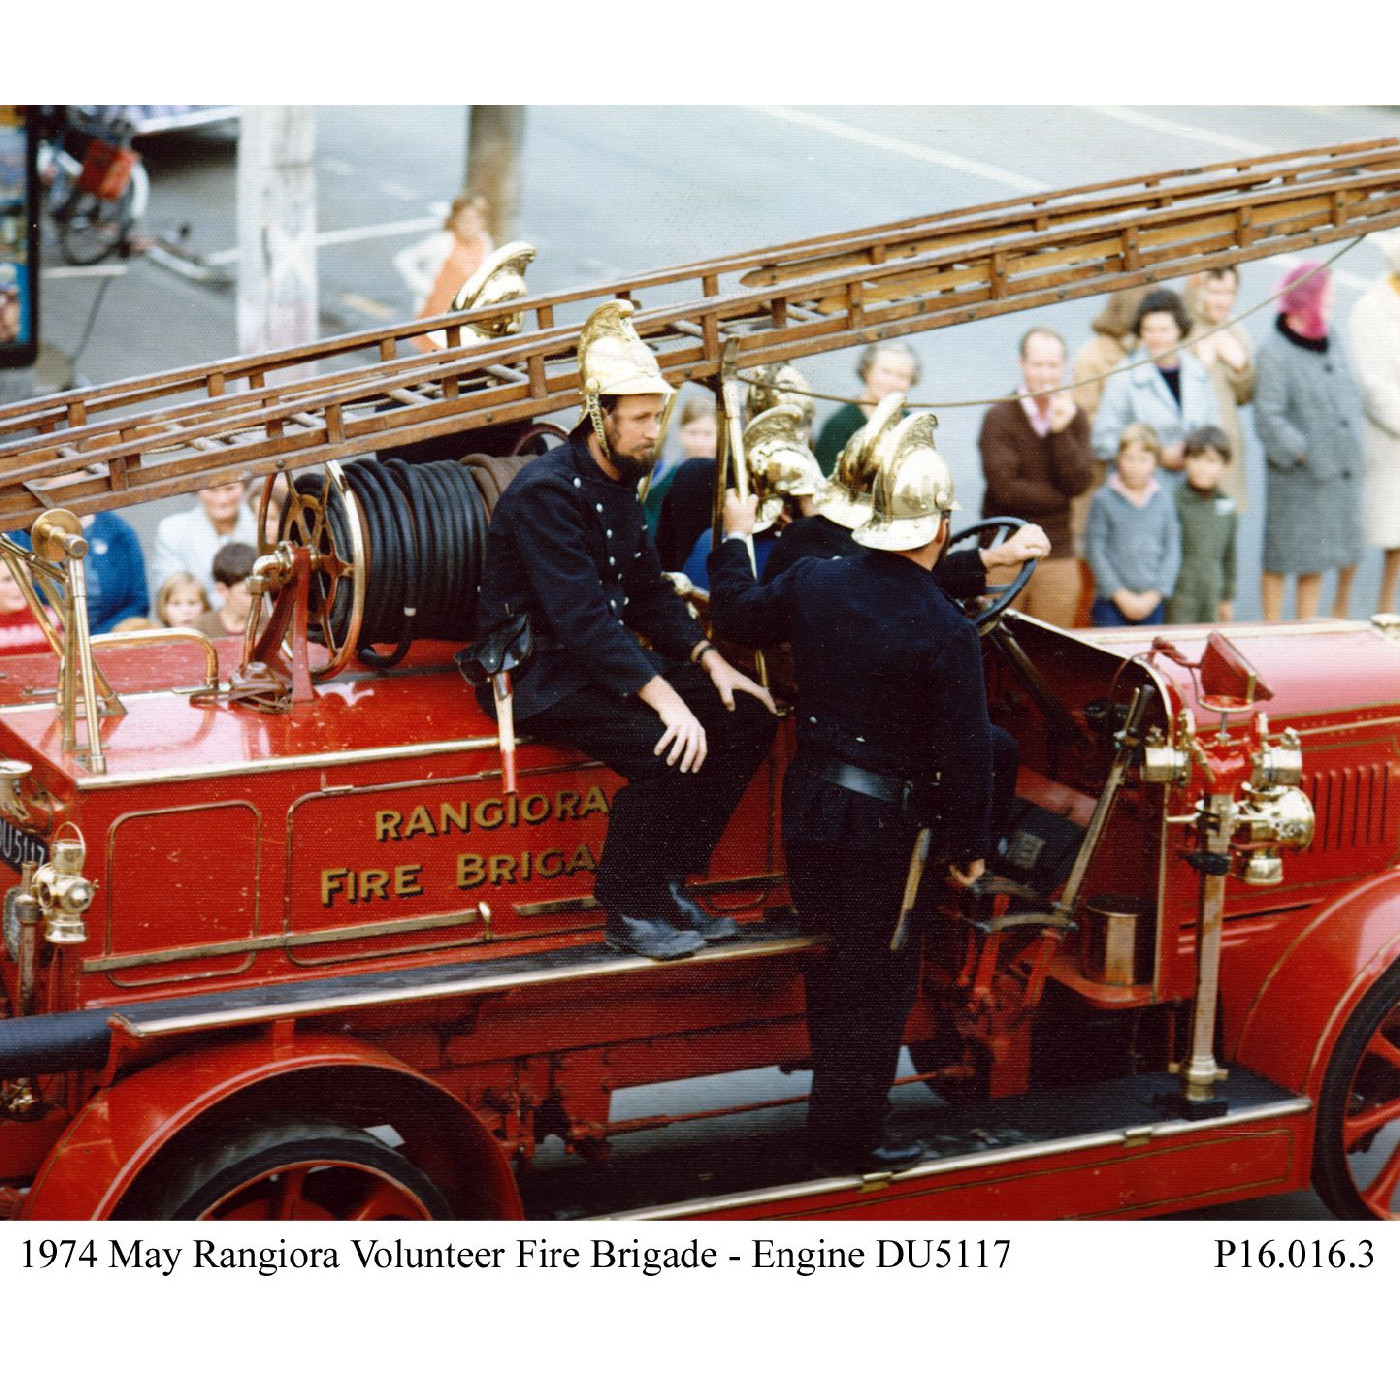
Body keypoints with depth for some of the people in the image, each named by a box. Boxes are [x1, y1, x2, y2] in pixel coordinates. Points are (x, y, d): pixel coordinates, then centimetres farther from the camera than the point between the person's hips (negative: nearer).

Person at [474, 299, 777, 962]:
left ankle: (669, 882, 3)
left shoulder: (621, 481, 10)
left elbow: (648, 591, 17)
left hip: (608, 657, 9)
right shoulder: (548, 489, -20)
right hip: (536, 672, -9)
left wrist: (710, 660, 1)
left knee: (747, 717, -3)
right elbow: (581, 616, -28)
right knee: (666, 749, -30)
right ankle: (628, 910, -13)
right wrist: (665, 699, -33)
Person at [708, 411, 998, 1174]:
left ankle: (831, 1116, 37)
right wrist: (967, 845, -1)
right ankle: (848, 1137, 16)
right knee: (877, 979, 8)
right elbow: (962, 751, -14)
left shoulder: (813, 581, -5)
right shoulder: (945, 631, -18)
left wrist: (734, 540, 30)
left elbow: (738, 616, 14)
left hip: (808, 803, 6)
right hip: (884, 823, -6)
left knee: (836, 960, 22)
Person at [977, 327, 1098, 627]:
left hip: (1058, 555, 4)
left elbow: (1080, 483, -4)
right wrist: (1061, 497, -6)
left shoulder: (1074, 417, 8)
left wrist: (1061, 431, -13)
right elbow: (1004, 488, -15)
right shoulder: (999, 418, -6)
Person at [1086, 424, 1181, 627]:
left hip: (1152, 603, 2)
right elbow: (1095, 551, -3)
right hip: (1111, 603, -2)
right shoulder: (1104, 499, 0)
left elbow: (1172, 552, 7)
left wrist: (1154, 595, -4)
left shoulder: (1163, 501, 8)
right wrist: (1121, 595, -8)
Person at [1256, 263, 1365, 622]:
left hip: (1339, 471, 7)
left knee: (1315, 558, 14)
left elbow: (1349, 394, 19)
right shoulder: (1274, 353, -14)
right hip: (1297, 475, -7)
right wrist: (1304, 453, -17)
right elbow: (1268, 418, -17)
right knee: (1282, 558, 2)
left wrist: (1352, 449, 8)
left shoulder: (1331, 342, 10)